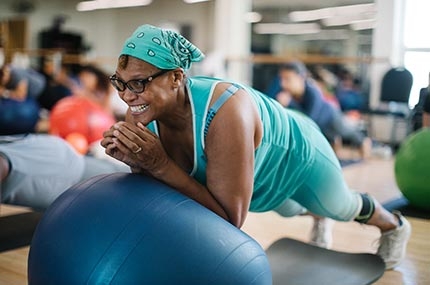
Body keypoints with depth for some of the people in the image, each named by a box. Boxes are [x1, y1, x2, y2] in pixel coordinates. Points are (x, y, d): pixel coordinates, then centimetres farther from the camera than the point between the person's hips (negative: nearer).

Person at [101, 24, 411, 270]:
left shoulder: (225, 114, -49)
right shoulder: (141, 112, -29)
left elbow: (231, 218, -43)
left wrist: (161, 165, -50)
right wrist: (136, 164, -38)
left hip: (297, 154, -5)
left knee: (341, 208, 27)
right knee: (288, 210, 38)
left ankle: (394, 225, 63)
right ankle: (318, 218, 76)